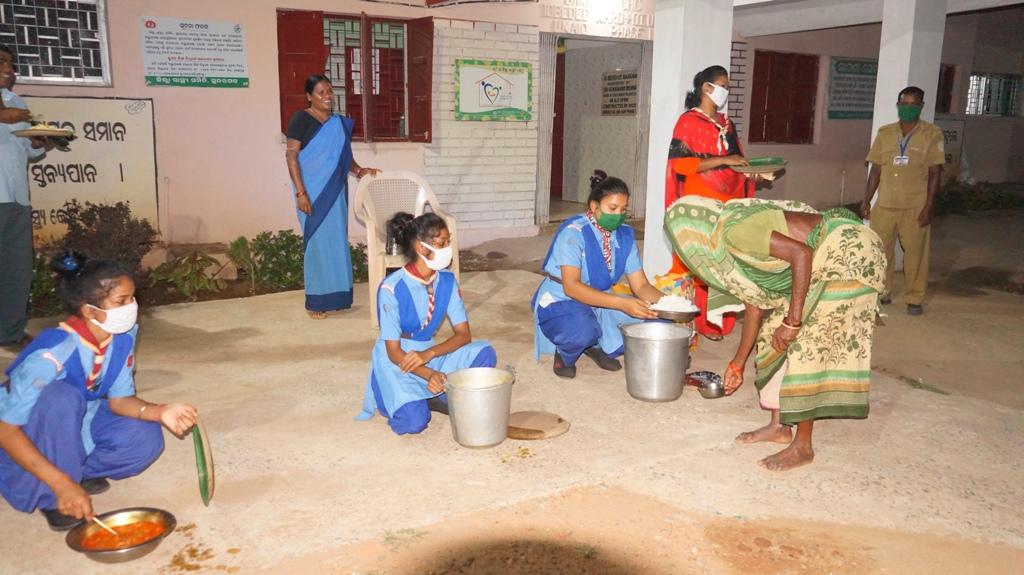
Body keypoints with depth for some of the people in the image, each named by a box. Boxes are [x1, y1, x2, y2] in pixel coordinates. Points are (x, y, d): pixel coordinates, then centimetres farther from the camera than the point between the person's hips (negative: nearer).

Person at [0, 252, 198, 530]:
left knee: (146, 438, -18)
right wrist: (62, 484, -37)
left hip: (73, 428, 5)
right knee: (64, 396, -35)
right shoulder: (52, 353, -34)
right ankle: (52, 498, -17)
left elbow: (119, 399, -8)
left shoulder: (122, 337, -15)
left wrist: (159, 412, -29)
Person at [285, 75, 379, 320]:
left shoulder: (340, 123, 12)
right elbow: (291, 156, -11)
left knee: (337, 242, 8)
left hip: (336, 192, 6)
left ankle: (336, 297, 17)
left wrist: (359, 170, 0)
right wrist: (301, 192, -19)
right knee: (318, 243, -4)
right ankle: (315, 301, 5)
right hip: (313, 193, -6)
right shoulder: (301, 119, -6)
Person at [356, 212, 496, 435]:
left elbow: (464, 334, -7)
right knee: (413, 421, -29)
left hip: (429, 355, 5)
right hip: (397, 362, -5)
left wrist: (429, 354, -25)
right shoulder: (392, 288, -21)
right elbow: (394, 351, -19)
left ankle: (434, 398, -9)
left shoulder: (447, 281, -6)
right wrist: (430, 374, -35)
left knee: (485, 353, -18)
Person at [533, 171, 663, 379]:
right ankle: (565, 355, -2)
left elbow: (641, 286, -2)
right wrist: (622, 304, -40)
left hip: (599, 304, 6)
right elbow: (571, 286, -31)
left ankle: (600, 348, 9)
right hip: (560, 302, -6)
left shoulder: (624, 235, -1)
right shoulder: (573, 232, -20)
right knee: (582, 331, -40)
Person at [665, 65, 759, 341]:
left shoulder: (726, 125, 18)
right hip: (700, 205, -7)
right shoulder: (689, 121, -4)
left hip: (728, 203, 7)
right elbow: (680, 163, -16)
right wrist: (723, 160, -18)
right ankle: (700, 321, 1)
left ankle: (719, 320, 12)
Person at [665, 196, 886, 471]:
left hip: (848, 254, -10)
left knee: (807, 340, -10)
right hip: (825, 262, 10)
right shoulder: (723, 250, 8)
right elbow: (755, 304, 16)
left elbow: (802, 253, -31)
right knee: (774, 335, 9)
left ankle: (803, 446, 1)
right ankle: (779, 425, 20)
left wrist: (792, 322, -27)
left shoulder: (733, 231, -23)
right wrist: (737, 364, 24)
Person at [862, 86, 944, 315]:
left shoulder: (932, 134, -3)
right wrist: (866, 200, 5)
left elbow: (934, 173, -5)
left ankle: (914, 299, 17)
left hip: (915, 207, -3)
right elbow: (876, 170, 9)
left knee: (915, 254, 4)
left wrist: (929, 206, -11)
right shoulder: (884, 133, 6)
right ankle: (881, 292, 25)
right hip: (884, 205, 3)